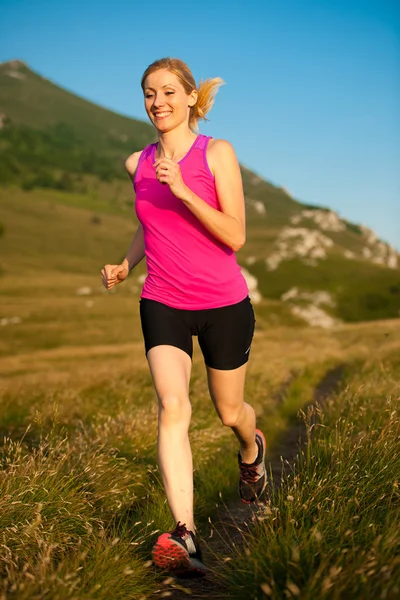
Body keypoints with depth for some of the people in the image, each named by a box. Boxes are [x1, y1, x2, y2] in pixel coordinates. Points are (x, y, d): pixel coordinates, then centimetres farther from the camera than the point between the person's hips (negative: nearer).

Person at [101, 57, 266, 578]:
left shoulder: (217, 153, -7)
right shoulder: (138, 164, 6)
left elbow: (235, 236, -14)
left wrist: (182, 189, -24)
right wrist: (125, 266, 3)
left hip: (224, 304, -2)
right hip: (163, 304, 2)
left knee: (229, 412, 13)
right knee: (172, 407, -18)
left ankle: (252, 450, 50)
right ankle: (185, 536, -18)